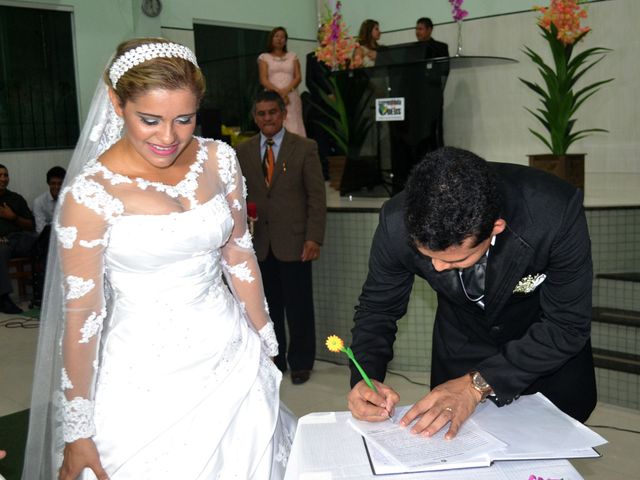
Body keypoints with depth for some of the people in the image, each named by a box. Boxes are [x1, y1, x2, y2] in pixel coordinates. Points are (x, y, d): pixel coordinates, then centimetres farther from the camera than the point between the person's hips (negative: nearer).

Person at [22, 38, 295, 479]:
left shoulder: (218, 160, -3)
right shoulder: (90, 194, -16)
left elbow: (239, 256, 6)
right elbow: (81, 315, -12)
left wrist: (267, 343, 11)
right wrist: (77, 430, -5)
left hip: (235, 362, 5)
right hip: (149, 380, -4)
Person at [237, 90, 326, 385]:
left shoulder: (305, 148, 0)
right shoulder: (243, 151, 9)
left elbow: (317, 196, -2)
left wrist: (313, 238, -9)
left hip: (293, 242, -3)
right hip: (258, 243, 3)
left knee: (299, 306, 5)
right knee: (267, 306, 10)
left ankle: (300, 362, 22)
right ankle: (273, 360, 26)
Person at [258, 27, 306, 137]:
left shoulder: (292, 56, 17)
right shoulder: (264, 57, 11)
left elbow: (298, 77, 6)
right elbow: (263, 80, 0)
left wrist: (286, 90, -12)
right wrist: (278, 91, -15)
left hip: (291, 97, 2)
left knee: (293, 128, -8)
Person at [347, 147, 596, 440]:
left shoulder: (558, 212, -38)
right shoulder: (397, 223, -31)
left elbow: (567, 327, -28)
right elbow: (378, 307, -14)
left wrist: (477, 384, -37)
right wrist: (366, 378, -31)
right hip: (460, 348, 1)